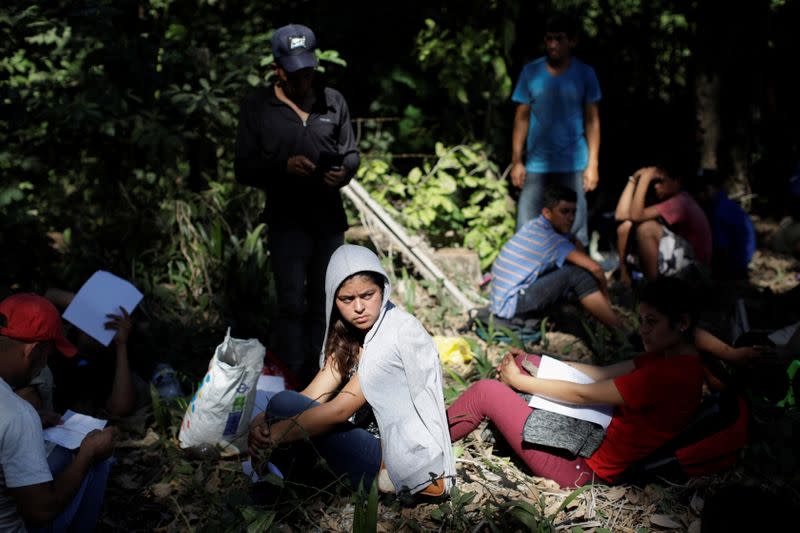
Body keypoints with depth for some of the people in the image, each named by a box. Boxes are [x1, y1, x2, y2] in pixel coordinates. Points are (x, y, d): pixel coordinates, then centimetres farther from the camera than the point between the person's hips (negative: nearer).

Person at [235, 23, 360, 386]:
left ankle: (313, 380, 23)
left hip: (329, 218, 4)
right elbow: (244, 169, -1)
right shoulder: (257, 107, 0)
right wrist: (283, 166, -19)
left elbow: (351, 153, 14)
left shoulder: (333, 101, 7)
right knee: (292, 304, -14)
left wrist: (344, 172, -10)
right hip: (287, 219, -4)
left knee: (322, 304, 11)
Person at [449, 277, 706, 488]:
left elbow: (581, 394, -21)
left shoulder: (671, 374, -26)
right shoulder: (671, 356, 3)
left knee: (484, 391, -7)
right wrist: (528, 363, 6)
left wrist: (517, 380, -9)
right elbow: (601, 373, 9)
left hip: (584, 467, -10)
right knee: (527, 363, 13)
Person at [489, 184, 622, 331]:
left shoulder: (536, 226, 6)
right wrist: (605, 296, -3)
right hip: (510, 305, -10)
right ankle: (620, 329, -10)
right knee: (576, 275, -17)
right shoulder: (549, 238, -18)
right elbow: (595, 268, -21)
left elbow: (575, 242, 22)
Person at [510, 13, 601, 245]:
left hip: (573, 165, -1)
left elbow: (592, 120, 3)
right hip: (537, 165, 1)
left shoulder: (585, 74, 2)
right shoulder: (531, 72, 3)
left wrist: (592, 164, -2)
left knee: (574, 229, 3)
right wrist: (516, 161, 2)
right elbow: (521, 118, 6)